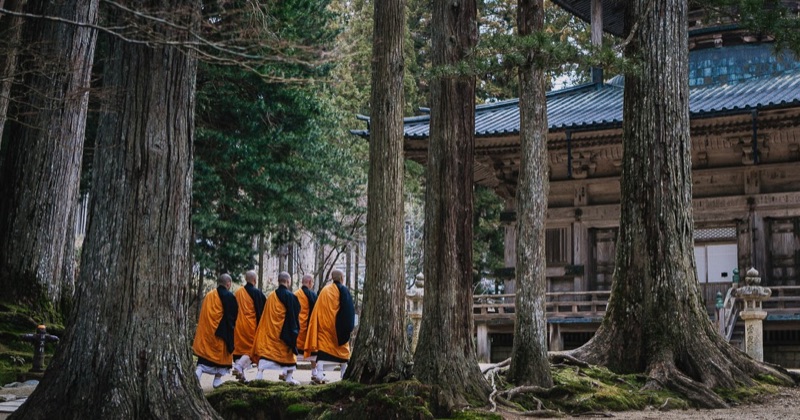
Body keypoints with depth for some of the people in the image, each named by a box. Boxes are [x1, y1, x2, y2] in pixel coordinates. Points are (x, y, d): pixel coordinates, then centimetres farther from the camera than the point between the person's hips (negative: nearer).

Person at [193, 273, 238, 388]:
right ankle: (217, 380, 14)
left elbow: (203, 314, 13)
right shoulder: (229, 296, -10)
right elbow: (233, 315, -8)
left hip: (206, 331, 4)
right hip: (222, 331, -4)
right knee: (221, 353, 9)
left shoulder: (208, 295, 7)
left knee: (205, 353, 7)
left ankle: (199, 371, -16)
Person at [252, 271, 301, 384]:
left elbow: (266, 315, 10)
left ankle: (260, 374, -5)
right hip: (285, 330, -4)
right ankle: (289, 377, 15)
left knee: (266, 350, 4)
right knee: (288, 351, 9)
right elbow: (294, 314, -9)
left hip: (270, 330, 4)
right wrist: (295, 329, -1)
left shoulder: (271, 296, 4)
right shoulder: (290, 296, -11)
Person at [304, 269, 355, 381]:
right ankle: (344, 375, 15)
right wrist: (350, 326, -3)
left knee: (323, 346, -2)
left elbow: (318, 310, 9)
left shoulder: (325, 290, 8)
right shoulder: (343, 290, -3)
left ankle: (319, 374, -15)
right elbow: (349, 309, -7)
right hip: (339, 325, -3)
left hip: (324, 324, 3)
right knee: (343, 349, 11)